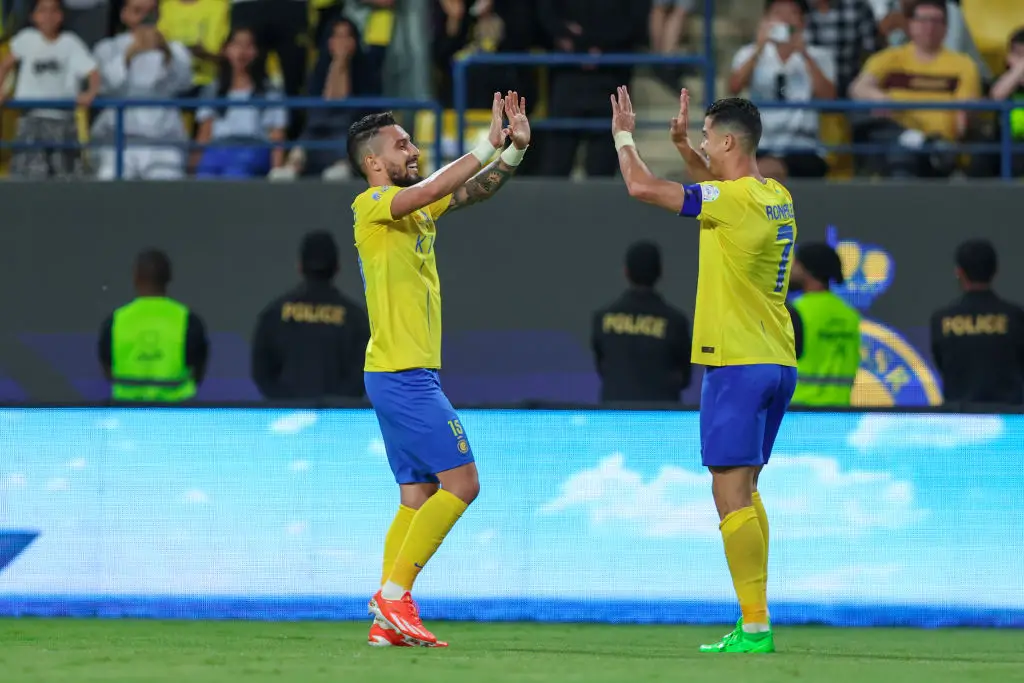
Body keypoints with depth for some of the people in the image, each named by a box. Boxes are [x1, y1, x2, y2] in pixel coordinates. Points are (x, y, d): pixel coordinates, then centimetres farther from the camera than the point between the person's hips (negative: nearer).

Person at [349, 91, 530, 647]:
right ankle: (393, 595, -10)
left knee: (419, 497, 8)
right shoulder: (371, 203, -10)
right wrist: (488, 145, -20)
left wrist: (515, 148, -1)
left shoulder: (415, 210, 16)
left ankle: (389, 620, 5)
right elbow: (432, 189, -26)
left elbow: (473, 191, 14)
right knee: (461, 482, -11)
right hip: (403, 374, -9)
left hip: (409, 376, 9)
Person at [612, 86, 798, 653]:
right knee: (743, 492, 15)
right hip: (777, 365, 9)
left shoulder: (734, 200, -16)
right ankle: (753, 621, 15)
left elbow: (641, 186, -15)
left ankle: (755, 627, -14)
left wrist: (623, 135, 1)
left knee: (731, 493, -9)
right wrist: (682, 142, 23)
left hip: (738, 365, -9)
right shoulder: (777, 197, 11)